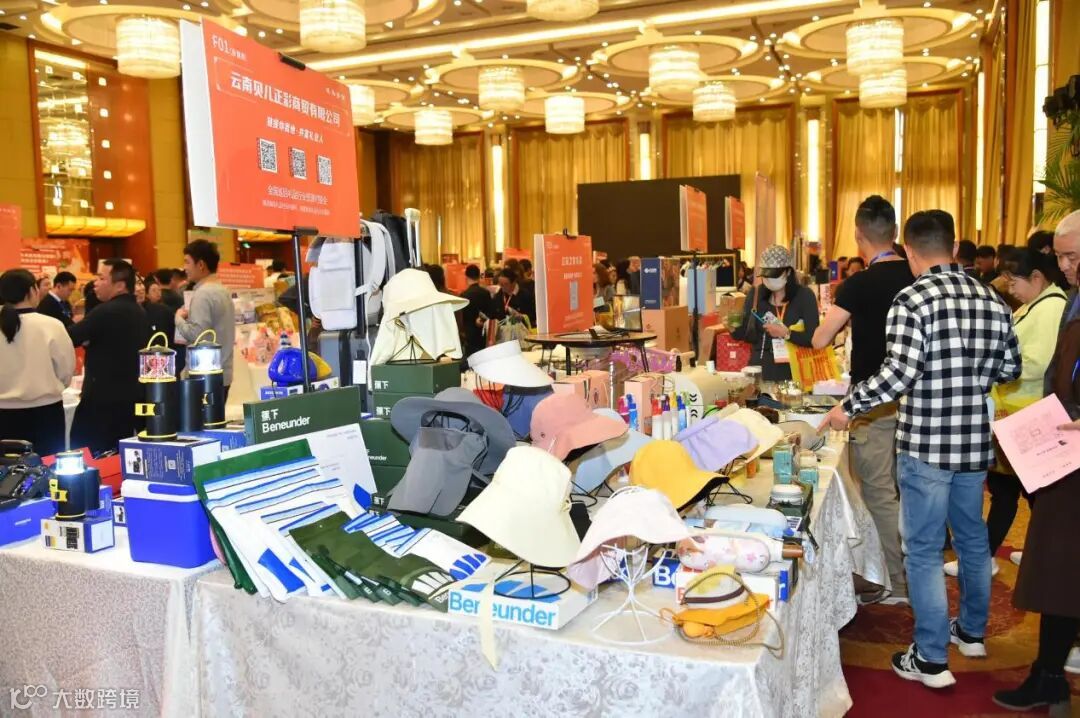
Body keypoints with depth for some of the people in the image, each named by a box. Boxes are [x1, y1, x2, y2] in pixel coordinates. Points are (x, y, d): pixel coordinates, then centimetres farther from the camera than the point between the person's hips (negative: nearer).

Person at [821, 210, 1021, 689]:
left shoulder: (913, 300, -15)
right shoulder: (991, 300, 4)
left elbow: (899, 373, -24)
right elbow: (1010, 369, 10)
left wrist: (849, 407, -13)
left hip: (926, 445, -6)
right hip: (975, 441, 7)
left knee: (924, 550, 3)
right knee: (973, 538, 22)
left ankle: (931, 660, 10)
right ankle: (972, 631, 39)